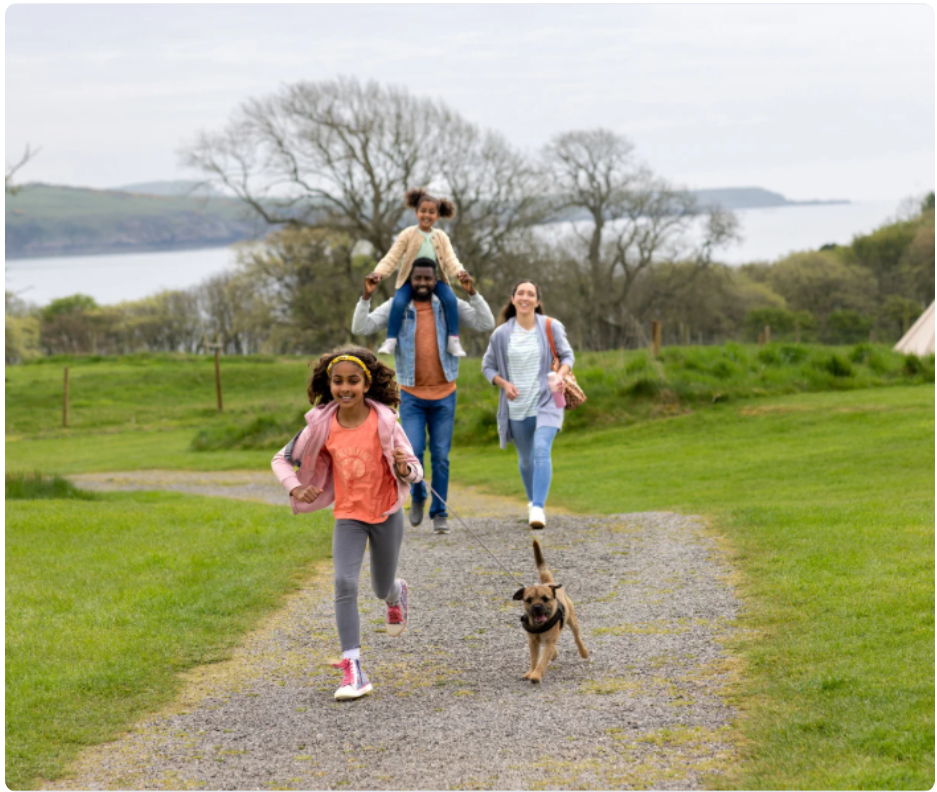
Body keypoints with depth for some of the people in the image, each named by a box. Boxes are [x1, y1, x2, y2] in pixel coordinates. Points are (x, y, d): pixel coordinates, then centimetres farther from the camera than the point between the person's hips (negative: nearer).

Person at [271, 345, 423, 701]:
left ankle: (396, 592, 57)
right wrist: (295, 488, -18)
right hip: (348, 516, 1)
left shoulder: (384, 422, -16)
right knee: (345, 584, -19)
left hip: (386, 514, -1)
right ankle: (353, 671, -20)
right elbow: (282, 459, 1)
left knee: (382, 588, 16)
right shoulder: (322, 426, -12)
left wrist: (404, 468, -35)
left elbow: (414, 471, -11)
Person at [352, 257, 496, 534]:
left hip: (444, 395, 1)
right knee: (413, 453, -9)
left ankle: (440, 512, 14)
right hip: (411, 395, -1)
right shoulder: (395, 308, -1)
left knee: (441, 457, 3)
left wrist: (473, 293, -18)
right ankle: (417, 496, 20)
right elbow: (360, 328, -8)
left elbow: (486, 323, -5)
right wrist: (365, 298, -22)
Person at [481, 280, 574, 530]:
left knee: (541, 451, -22)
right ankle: (532, 502, 40)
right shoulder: (501, 334, -2)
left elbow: (567, 355, 7)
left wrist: (561, 375, -13)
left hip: (546, 403, -2)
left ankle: (538, 509, -26)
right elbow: (488, 366, 8)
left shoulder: (551, 327, -4)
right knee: (525, 458, 15)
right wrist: (504, 384, -10)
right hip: (517, 407, 2)